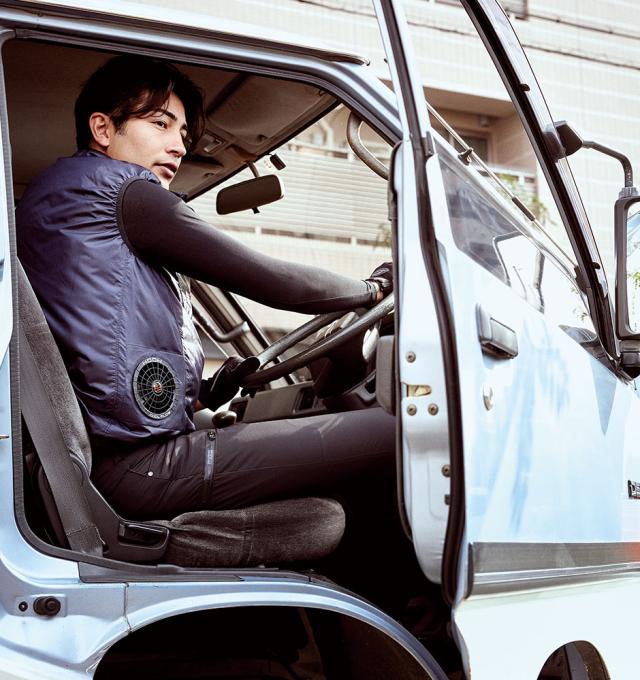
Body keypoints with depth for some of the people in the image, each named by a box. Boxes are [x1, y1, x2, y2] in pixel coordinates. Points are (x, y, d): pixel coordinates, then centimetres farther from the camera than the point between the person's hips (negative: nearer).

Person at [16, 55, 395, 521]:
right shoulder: (119, 188, -3)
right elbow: (269, 280, -4)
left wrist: (202, 394, 18)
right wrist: (373, 289, 12)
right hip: (140, 465, -11)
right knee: (390, 431, -14)